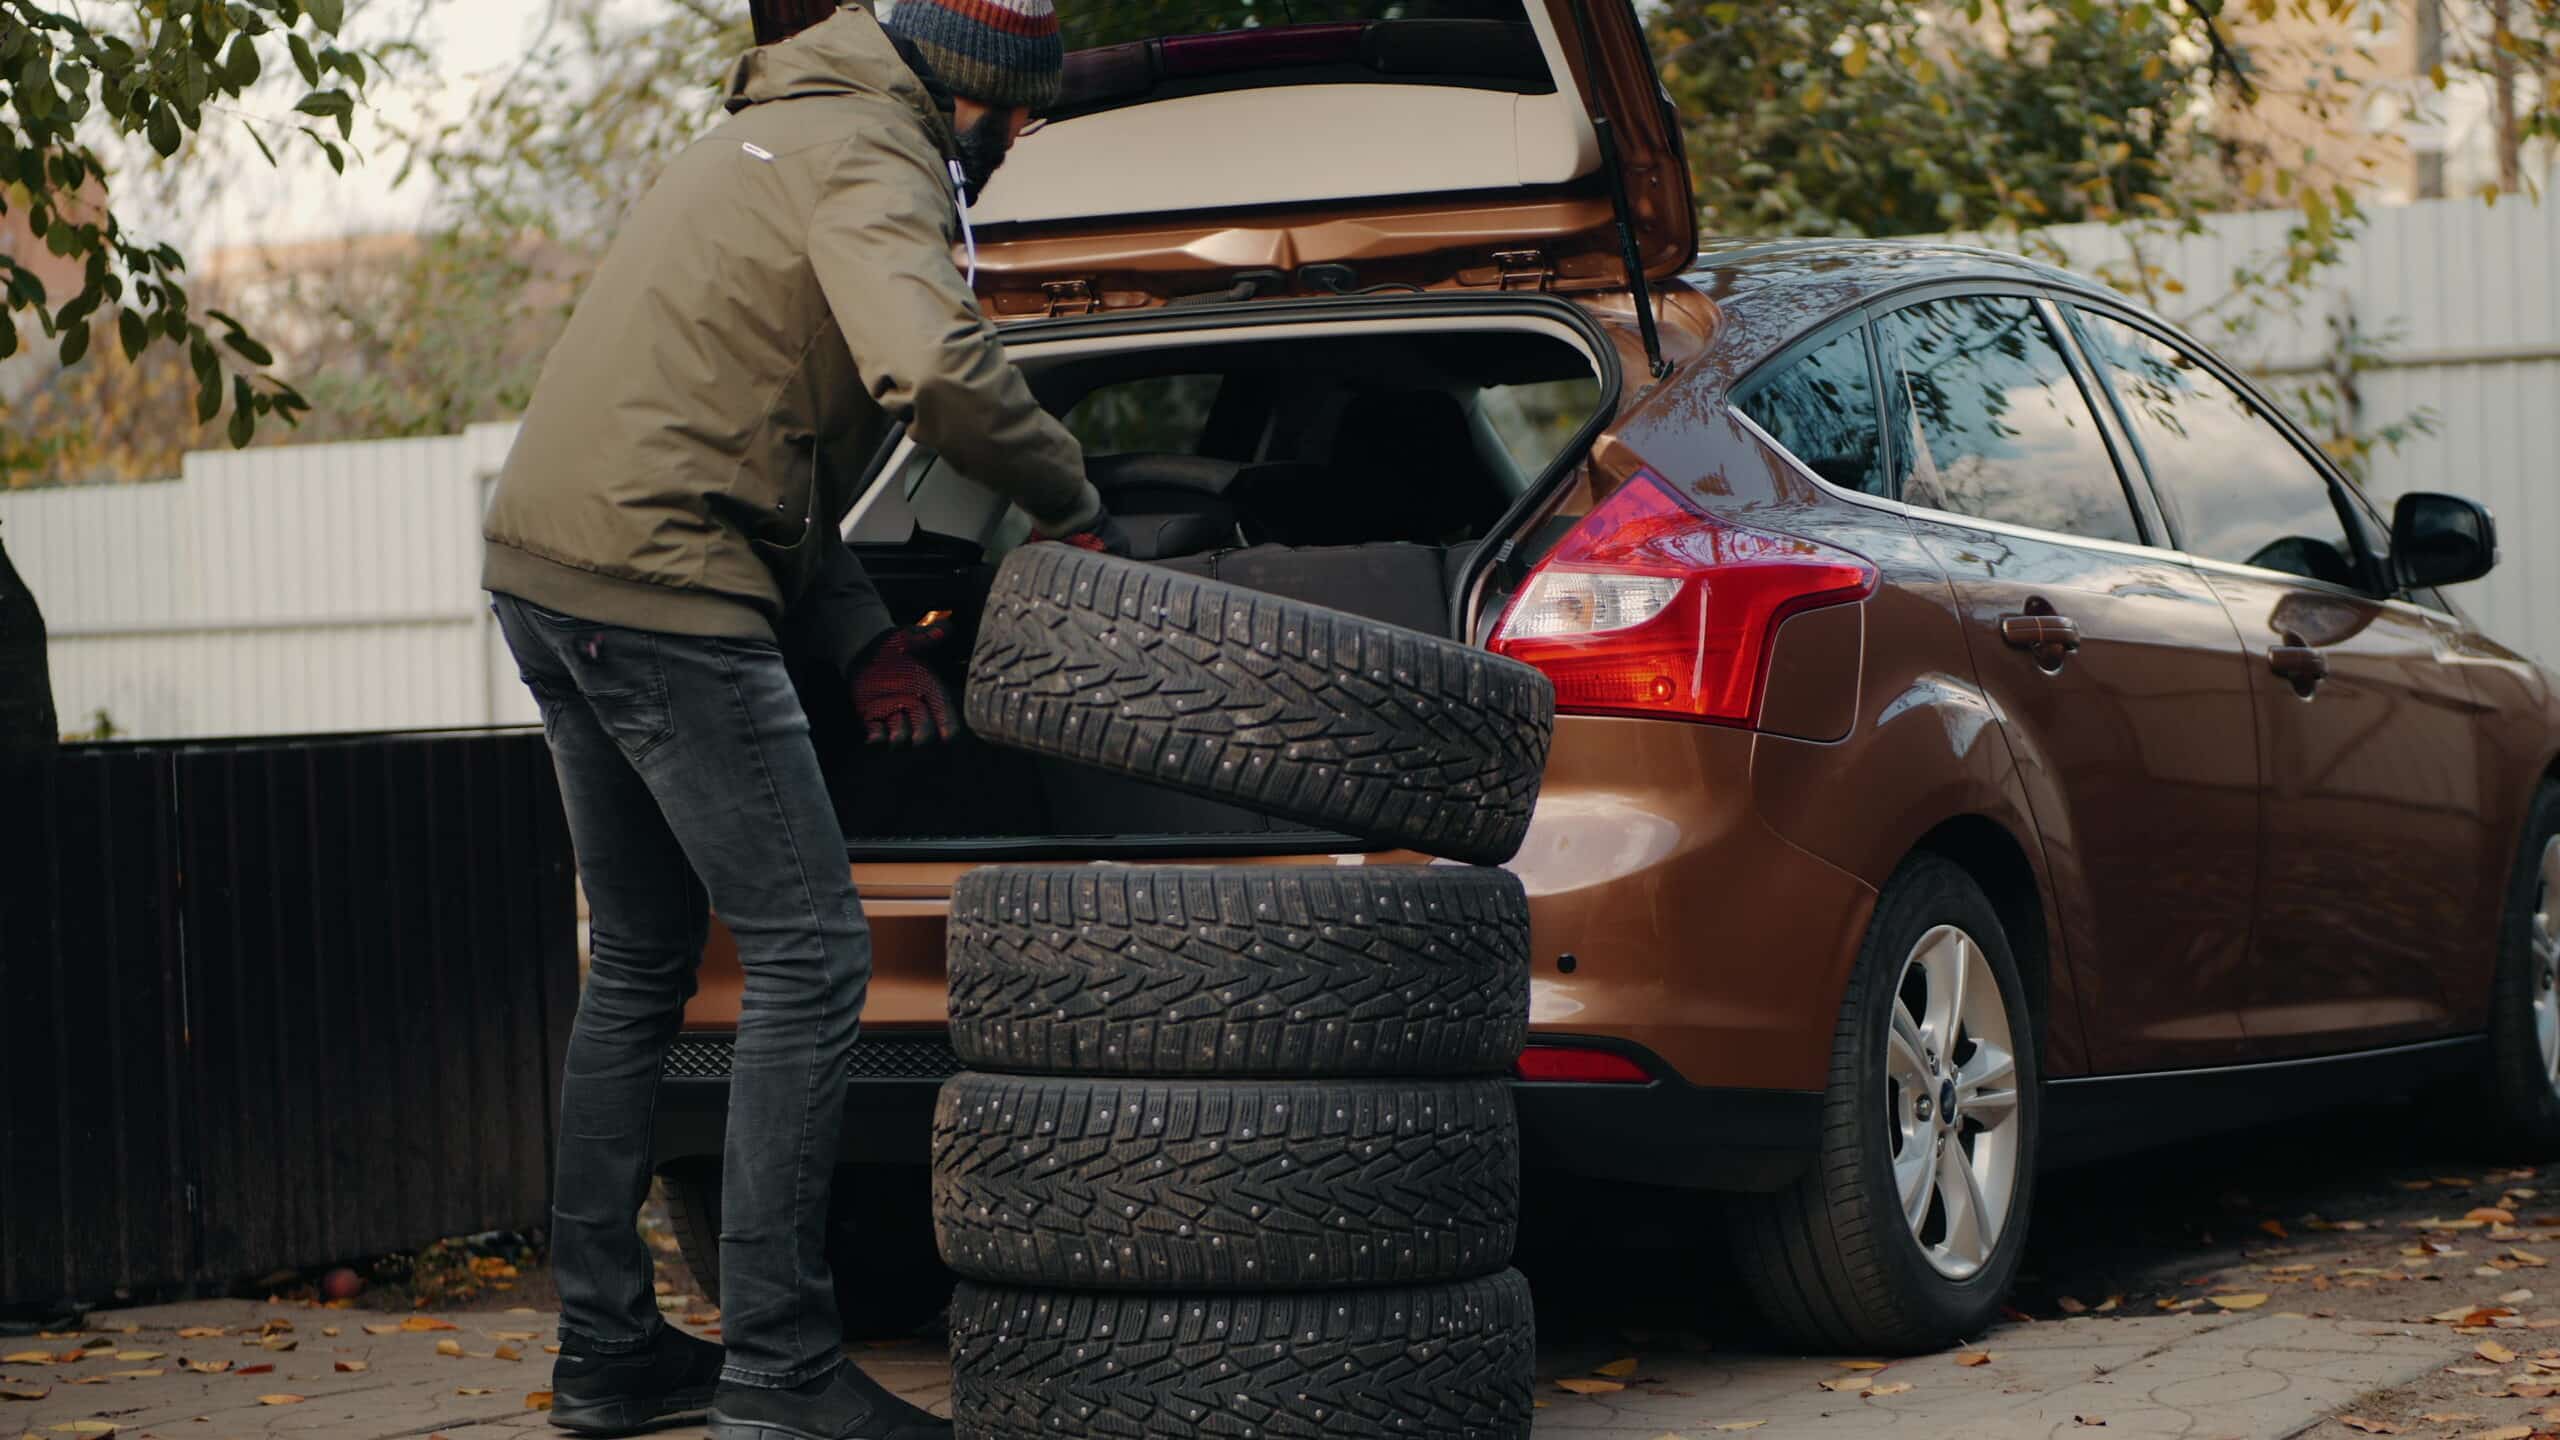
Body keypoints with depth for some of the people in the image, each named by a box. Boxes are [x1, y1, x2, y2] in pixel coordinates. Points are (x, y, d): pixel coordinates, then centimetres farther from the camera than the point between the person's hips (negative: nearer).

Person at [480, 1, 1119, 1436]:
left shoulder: (782, 137, 23)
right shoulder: (874, 162, -9)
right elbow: (939, 368, -29)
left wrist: (866, 636, 14)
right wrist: (1077, 505, -11)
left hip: (547, 563, 10)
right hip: (657, 582, -10)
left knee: (639, 966, 17)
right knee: (809, 952, -6)